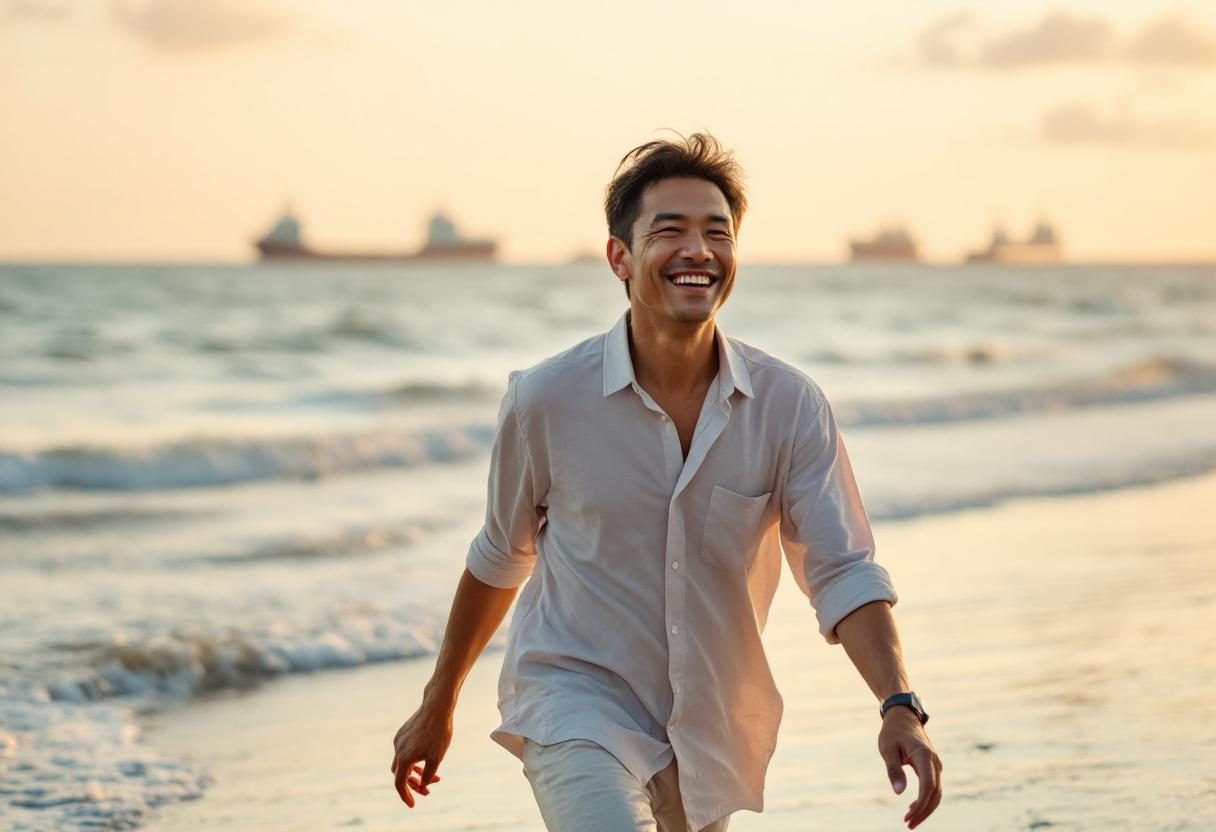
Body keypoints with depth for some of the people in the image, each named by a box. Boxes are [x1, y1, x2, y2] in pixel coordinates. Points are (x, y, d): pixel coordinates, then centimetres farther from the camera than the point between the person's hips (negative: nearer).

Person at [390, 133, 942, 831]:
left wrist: (900, 707, -29)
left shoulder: (790, 405, -10)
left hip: (710, 728, 3)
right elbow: (500, 558, 4)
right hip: (576, 695, -3)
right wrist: (438, 704, 13)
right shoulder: (547, 398, -12)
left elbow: (843, 572, -12)